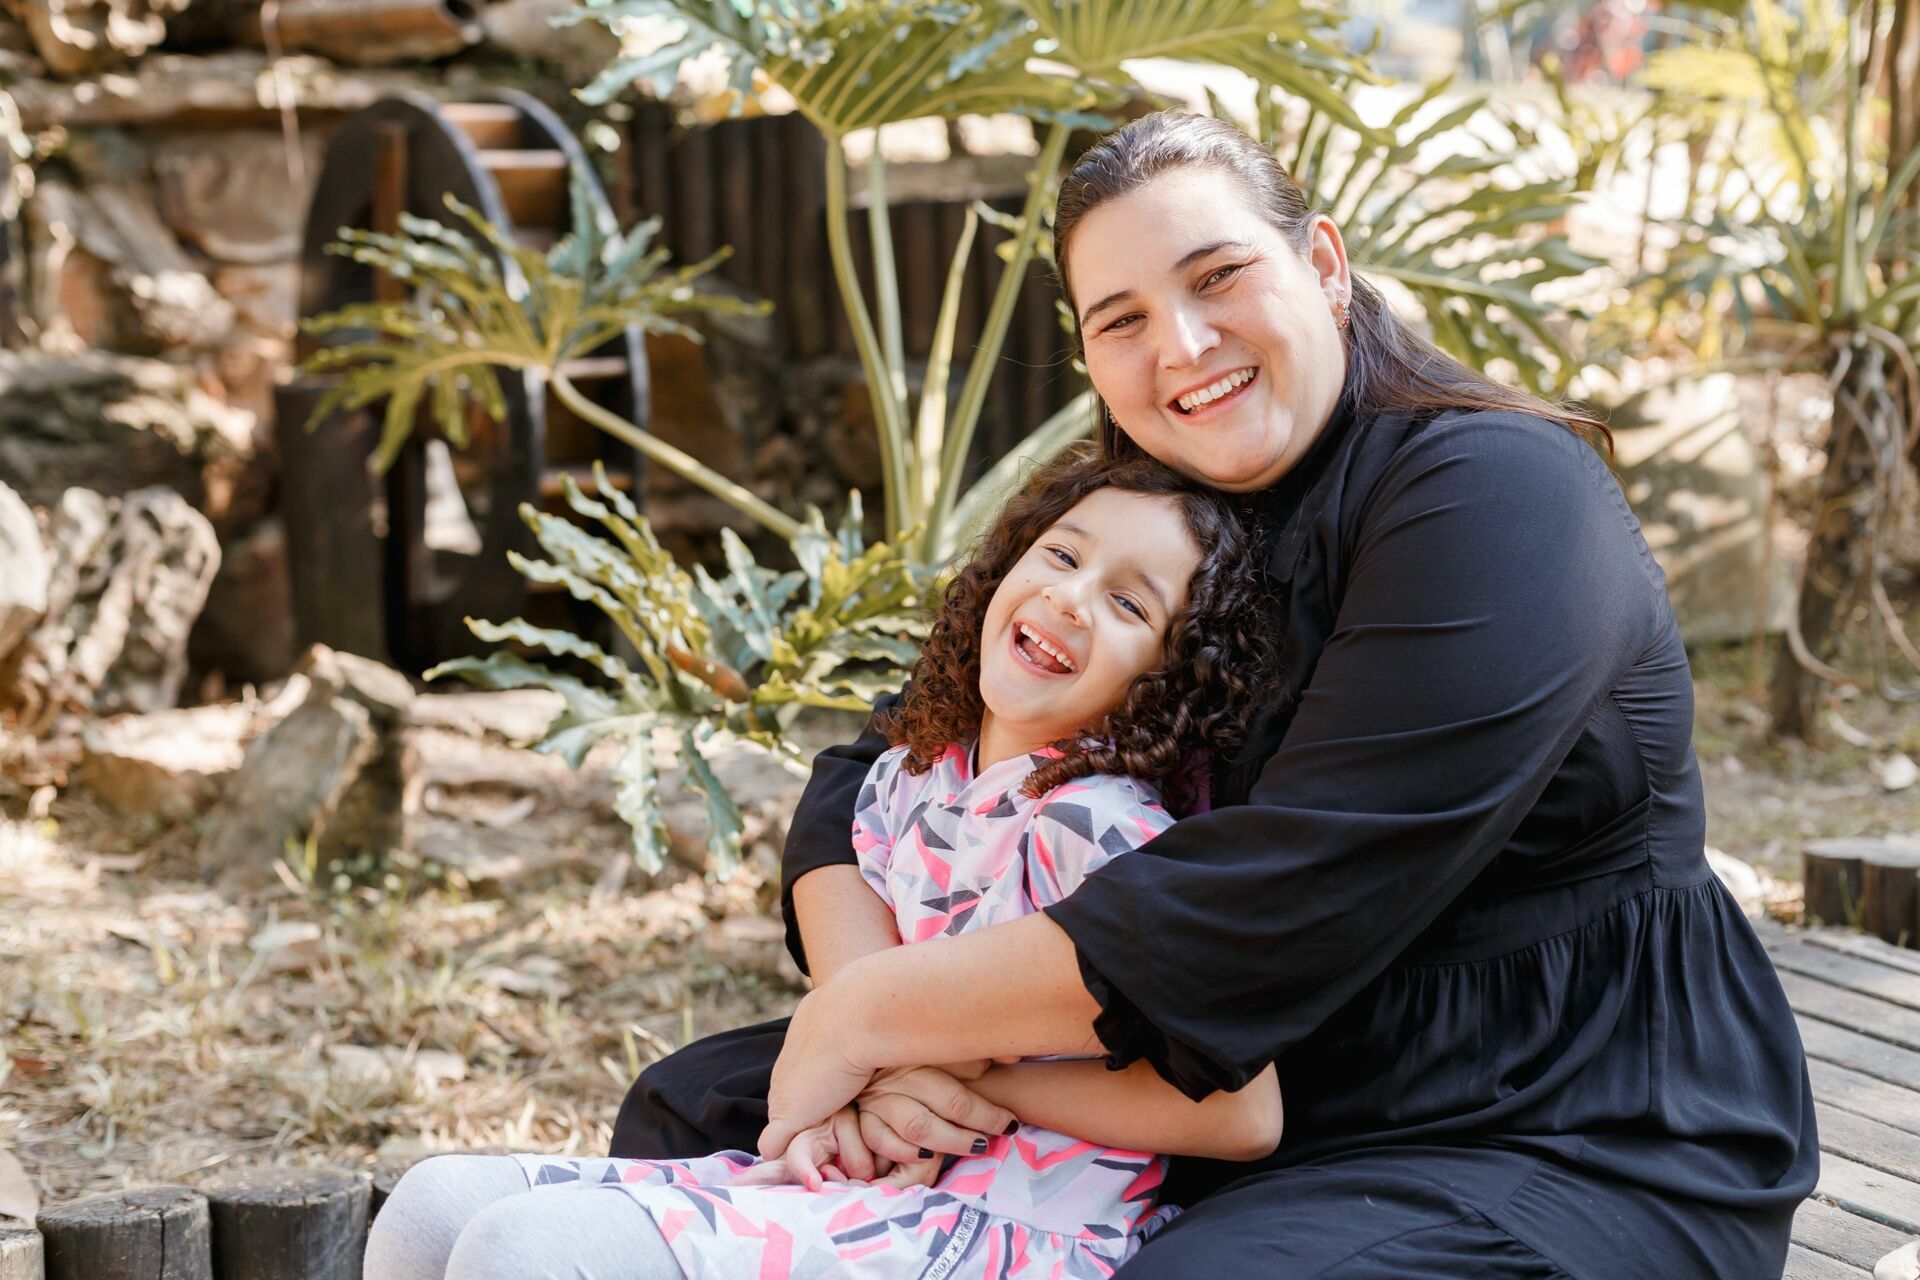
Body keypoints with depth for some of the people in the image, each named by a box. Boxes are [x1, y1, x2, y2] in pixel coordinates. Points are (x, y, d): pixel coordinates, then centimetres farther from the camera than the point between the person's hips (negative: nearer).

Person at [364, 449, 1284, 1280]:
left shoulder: (1094, 826, -15)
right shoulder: (908, 779, 9)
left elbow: (1244, 1116, -18)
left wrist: (967, 1074, -13)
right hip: (891, 1185, 8)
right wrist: (833, 1096, -6)